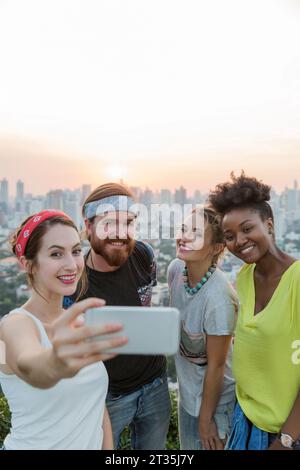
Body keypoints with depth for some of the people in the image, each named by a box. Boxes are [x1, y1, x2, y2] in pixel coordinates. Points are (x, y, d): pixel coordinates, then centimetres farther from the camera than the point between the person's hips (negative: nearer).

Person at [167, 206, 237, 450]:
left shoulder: (218, 298, -33)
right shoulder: (176, 269, -14)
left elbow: (216, 366, -22)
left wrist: (206, 420, -9)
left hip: (215, 398, -6)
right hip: (187, 391, 6)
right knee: (187, 446, 27)